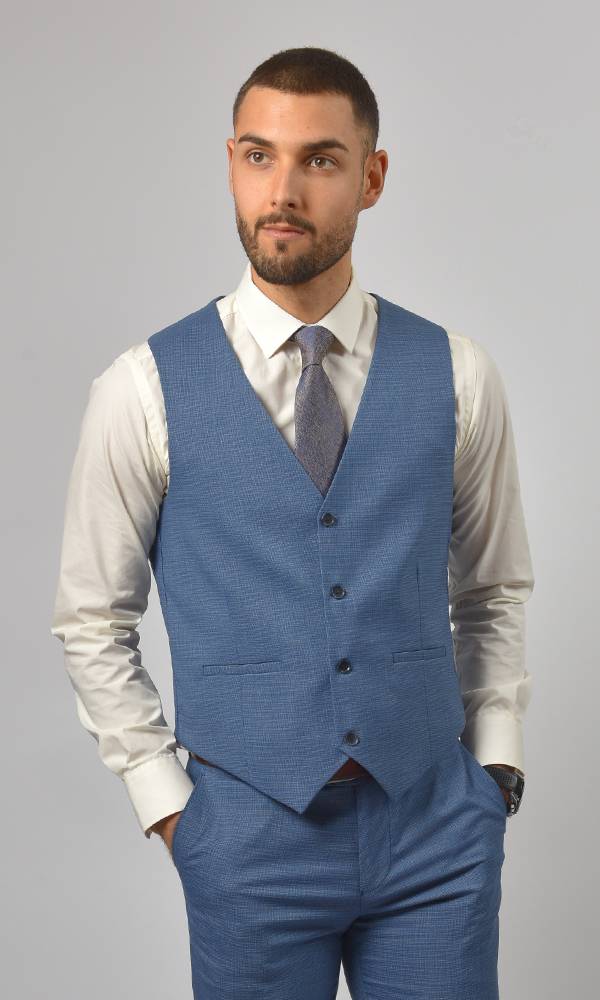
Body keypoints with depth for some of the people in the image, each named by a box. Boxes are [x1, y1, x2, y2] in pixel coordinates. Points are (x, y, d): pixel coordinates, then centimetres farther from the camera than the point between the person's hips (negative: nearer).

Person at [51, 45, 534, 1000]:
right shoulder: (146, 391, -6)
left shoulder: (457, 375, 0)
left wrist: (495, 768, 4)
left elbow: (494, 591, 10)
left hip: (437, 826, 2)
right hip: (252, 837, -1)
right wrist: (169, 803, -1)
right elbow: (93, 623, 2)